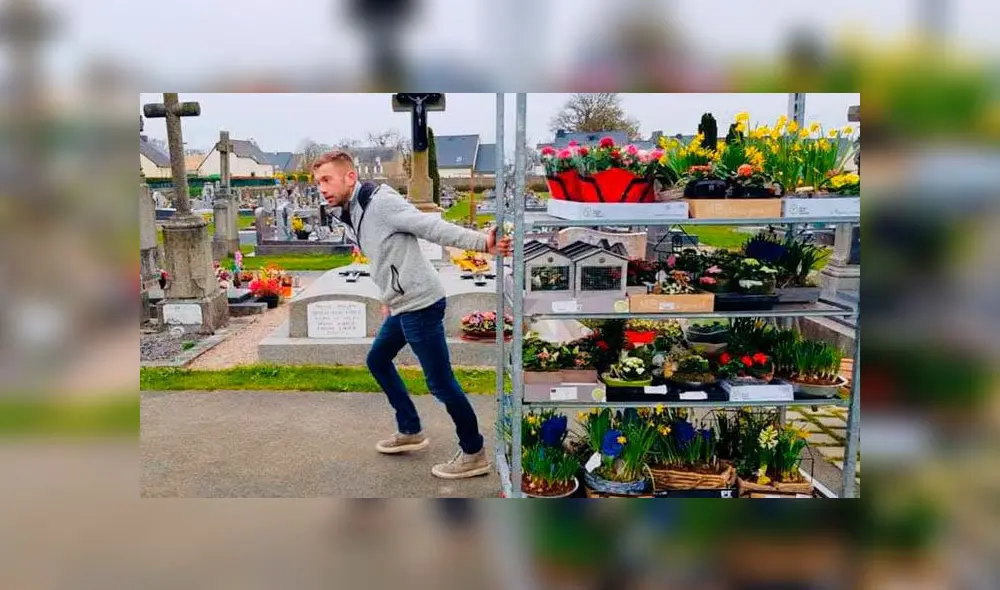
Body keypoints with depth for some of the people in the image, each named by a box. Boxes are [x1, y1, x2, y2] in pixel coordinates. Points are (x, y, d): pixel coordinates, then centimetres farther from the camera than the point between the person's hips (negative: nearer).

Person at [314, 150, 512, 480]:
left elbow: (433, 227, -24)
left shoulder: (380, 202, -16)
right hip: (403, 305, 11)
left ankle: (474, 454, 9)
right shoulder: (353, 214, 13)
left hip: (421, 304, -11)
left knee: (440, 381, -5)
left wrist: (482, 243, -32)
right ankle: (410, 431, 35)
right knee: (378, 360, 23)